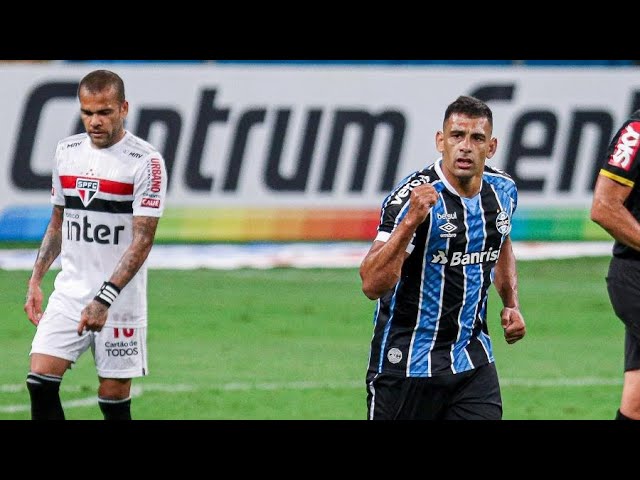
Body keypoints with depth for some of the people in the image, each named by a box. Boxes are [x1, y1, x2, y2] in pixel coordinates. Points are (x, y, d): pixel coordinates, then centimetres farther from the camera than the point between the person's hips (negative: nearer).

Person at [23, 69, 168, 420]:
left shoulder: (146, 161, -10)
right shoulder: (67, 151, 8)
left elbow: (142, 240, -15)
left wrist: (105, 299, -23)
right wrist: (35, 281, 12)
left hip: (120, 299, -5)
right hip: (70, 290, 5)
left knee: (114, 399, -1)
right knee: (40, 380, -11)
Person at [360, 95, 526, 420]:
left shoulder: (502, 190, 1)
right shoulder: (412, 196, -19)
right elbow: (372, 284, -29)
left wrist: (511, 304, 12)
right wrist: (410, 222, -39)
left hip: (472, 357, 5)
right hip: (406, 363, -5)